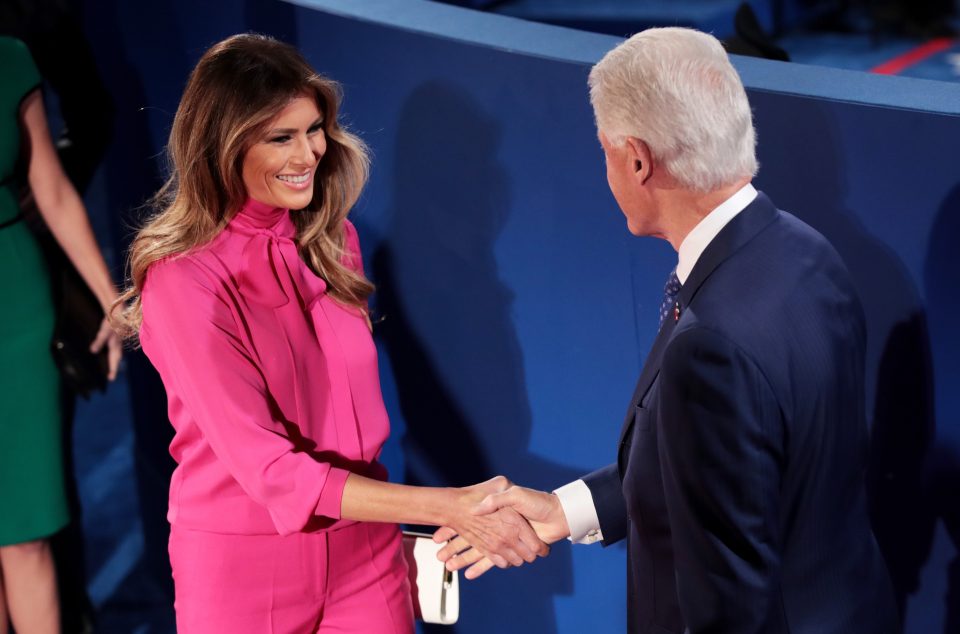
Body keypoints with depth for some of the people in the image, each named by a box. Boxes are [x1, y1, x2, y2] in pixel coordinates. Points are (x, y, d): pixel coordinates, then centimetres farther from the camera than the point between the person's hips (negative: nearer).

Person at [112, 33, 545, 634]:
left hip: (362, 549, 5)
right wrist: (452, 509, -27)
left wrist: (394, 535, 5)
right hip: (242, 567, -5)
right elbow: (268, 468, -22)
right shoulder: (182, 282, -18)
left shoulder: (332, 240, 2)